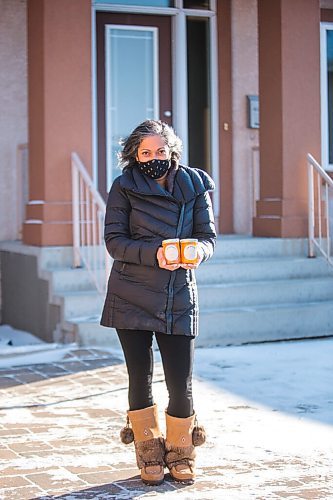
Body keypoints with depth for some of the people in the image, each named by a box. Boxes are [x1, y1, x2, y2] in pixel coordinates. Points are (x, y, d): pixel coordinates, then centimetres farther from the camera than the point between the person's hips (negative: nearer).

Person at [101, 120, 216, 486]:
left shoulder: (194, 185, 4)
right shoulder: (124, 187, -1)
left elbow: (208, 236, 5)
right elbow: (114, 240, -6)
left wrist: (197, 252, -18)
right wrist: (154, 253, -21)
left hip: (178, 298, 1)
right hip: (132, 297, 0)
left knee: (181, 382, -1)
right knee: (140, 377, 8)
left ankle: (180, 452, 21)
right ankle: (149, 451, 25)